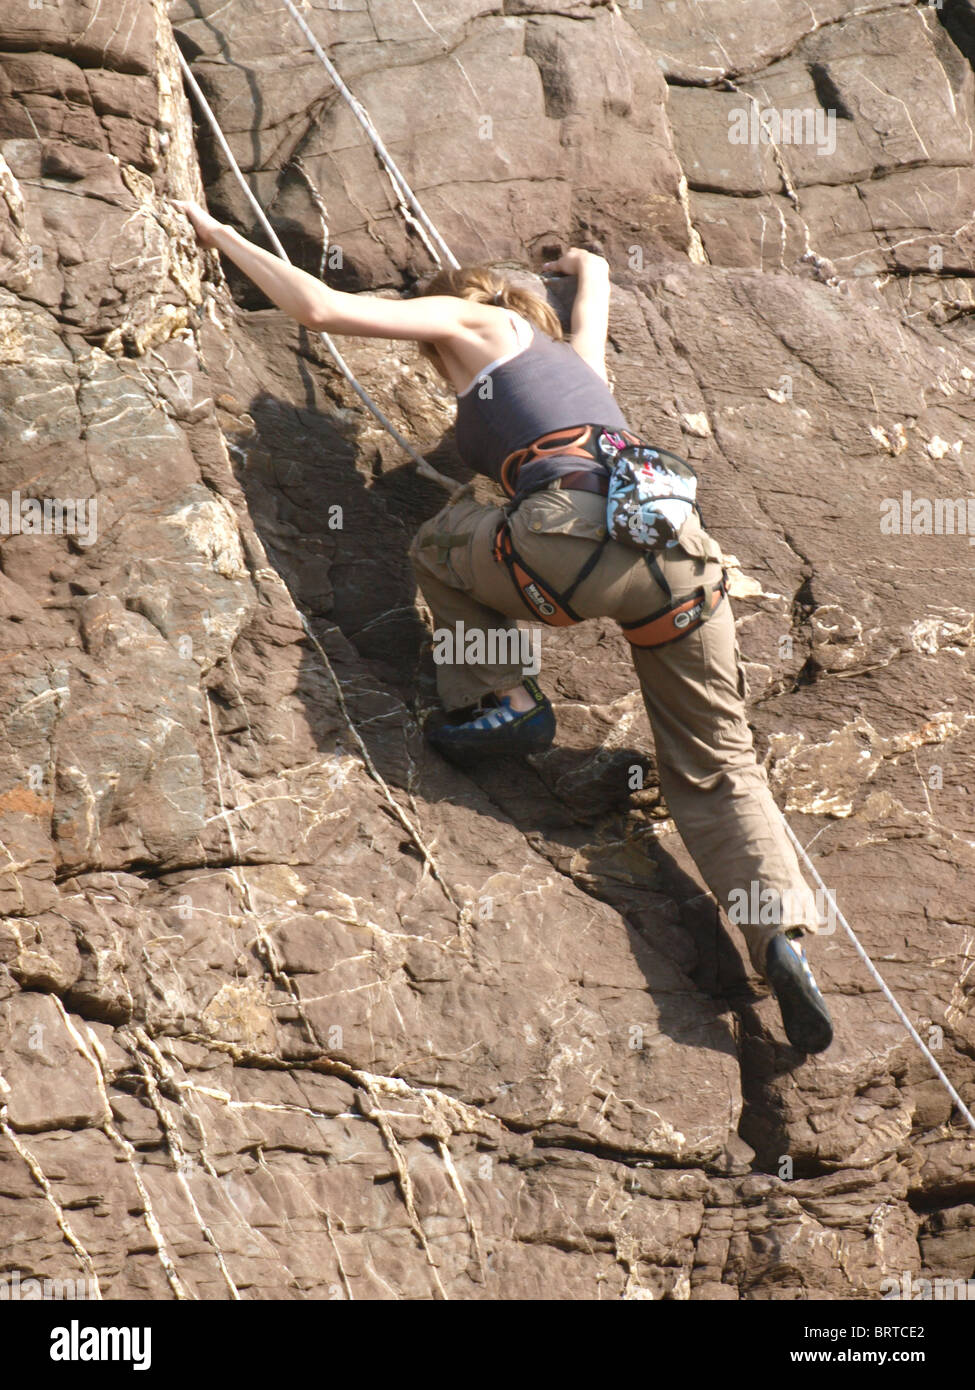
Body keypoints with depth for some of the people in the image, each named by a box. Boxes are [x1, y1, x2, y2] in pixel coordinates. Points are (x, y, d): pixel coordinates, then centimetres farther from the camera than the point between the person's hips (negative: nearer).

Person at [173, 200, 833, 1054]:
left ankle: (500, 703, 10)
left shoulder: (475, 323, 22)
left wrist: (221, 236, 28)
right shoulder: (577, 358, 39)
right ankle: (782, 934, -11)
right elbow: (591, 270, 63)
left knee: (441, 548, 26)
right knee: (716, 766, 9)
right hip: (678, 540, 6)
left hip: (574, 537, -6)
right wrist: (580, 264, 86)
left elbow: (319, 307, 16)